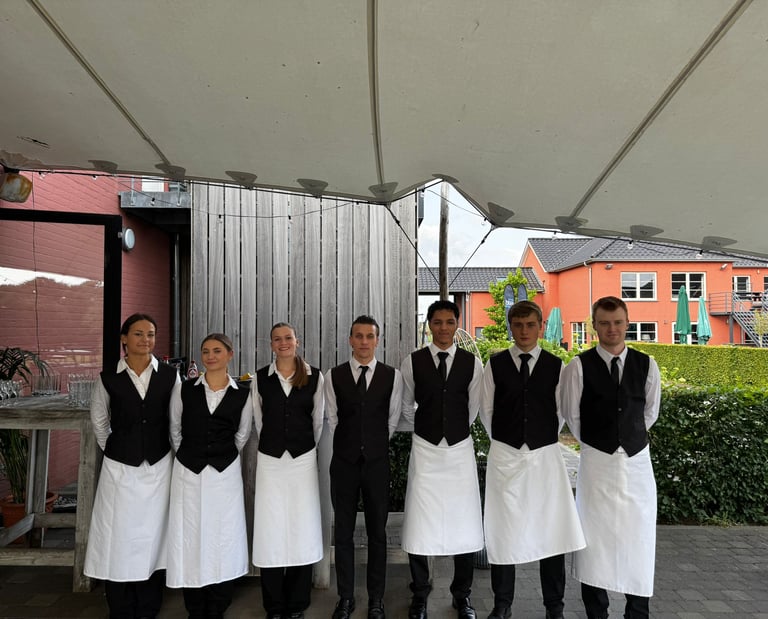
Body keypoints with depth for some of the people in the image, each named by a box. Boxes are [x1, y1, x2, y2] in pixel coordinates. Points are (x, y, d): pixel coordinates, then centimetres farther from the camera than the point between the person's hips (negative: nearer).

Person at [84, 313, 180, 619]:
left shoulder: (169, 375, -2)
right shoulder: (108, 377, -2)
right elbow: (98, 419, 12)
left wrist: (172, 450, 6)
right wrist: (111, 448, 11)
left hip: (159, 466, 0)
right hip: (120, 467, 0)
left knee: (153, 536, 8)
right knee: (119, 537, 4)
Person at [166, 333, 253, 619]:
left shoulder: (243, 393, -2)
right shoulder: (184, 389, 0)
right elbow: (175, 430, 11)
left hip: (225, 472, 0)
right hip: (188, 472, 1)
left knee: (223, 539, 4)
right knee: (190, 539, 6)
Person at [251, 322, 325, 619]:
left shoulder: (314, 377, -1)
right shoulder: (260, 378, 2)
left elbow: (318, 419, 8)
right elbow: (259, 420, 10)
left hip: (303, 459, 0)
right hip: (270, 460, 1)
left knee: (302, 527, 4)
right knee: (270, 528, 3)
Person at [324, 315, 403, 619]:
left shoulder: (392, 376, -1)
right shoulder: (333, 376, 1)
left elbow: (393, 419, 6)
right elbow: (332, 419, 7)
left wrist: (376, 445, 10)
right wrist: (349, 444, 9)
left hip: (377, 462, 0)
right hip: (344, 461, 1)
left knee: (377, 533, 9)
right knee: (343, 532, 10)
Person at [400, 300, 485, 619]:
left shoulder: (472, 362, -1)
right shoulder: (412, 361, -2)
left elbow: (474, 407, 10)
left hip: (460, 449, 1)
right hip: (425, 449, 0)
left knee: (463, 521, 7)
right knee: (419, 522, 3)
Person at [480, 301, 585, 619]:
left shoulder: (555, 365, 1)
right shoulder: (495, 364, 0)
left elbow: (561, 411, 9)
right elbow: (486, 410, 7)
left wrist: (546, 439, 10)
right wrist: (502, 441, 9)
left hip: (544, 455, 0)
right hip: (505, 455, 0)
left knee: (552, 531, 5)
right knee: (503, 532, 7)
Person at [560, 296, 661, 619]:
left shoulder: (646, 365, 0)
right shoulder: (579, 366, -8)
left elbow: (651, 412, 14)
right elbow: (571, 415, 2)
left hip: (637, 461, 2)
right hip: (596, 462, -2)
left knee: (638, 539, 9)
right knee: (595, 539, 5)